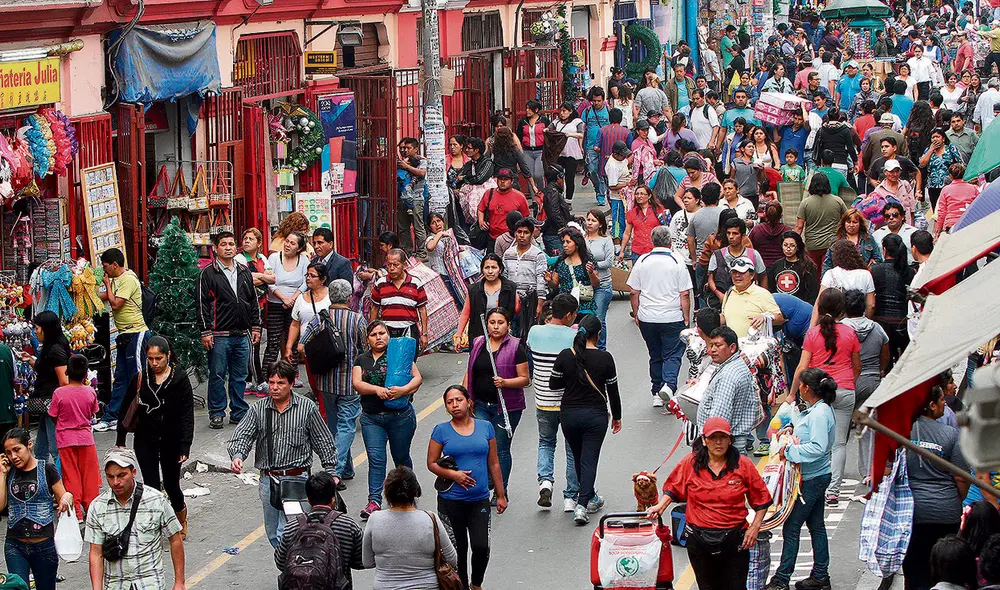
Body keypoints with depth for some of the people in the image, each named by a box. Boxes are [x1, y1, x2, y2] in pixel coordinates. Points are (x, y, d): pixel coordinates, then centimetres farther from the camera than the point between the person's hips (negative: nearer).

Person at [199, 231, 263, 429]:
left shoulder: (244, 273, 14)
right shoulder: (208, 274, -2)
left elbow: (254, 301, 18)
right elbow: (202, 305, -5)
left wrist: (255, 327, 12)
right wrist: (206, 331, -10)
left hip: (242, 335, 4)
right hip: (219, 336, -4)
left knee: (240, 376, 9)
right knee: (217, 375, 0)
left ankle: (239, 413, 16)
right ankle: (216, 413, 9)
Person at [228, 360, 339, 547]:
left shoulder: (307, 407, -1)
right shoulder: (258, 409, 4)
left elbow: (324, 442, 6)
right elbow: (242, 436, -5)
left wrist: (330, 472, 4)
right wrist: (237, 456, -26)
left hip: (297, 478, -4)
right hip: (268, 480, 4)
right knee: (273, 534, 12)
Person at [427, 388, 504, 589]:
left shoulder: (486, 427, 4)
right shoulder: (441, 431, -1)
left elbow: (494, 463, 10)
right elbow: (432, 463, 1)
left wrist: (501, 495, 11)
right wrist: (452, 474, -16)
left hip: (480, 499, 1)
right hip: (451, 501, -1)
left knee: (481, 547, -9)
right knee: (457, 549, 6)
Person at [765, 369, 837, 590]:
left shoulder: (819, 414, -21)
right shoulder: (816, 409, 9)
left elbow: (818, 448, -29)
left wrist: (790, 451, -23)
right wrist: (791, 429, 6)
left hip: (812, 479, -11)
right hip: (816, 476, 11)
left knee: (791, 527, -5)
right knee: (816, 526, 16)